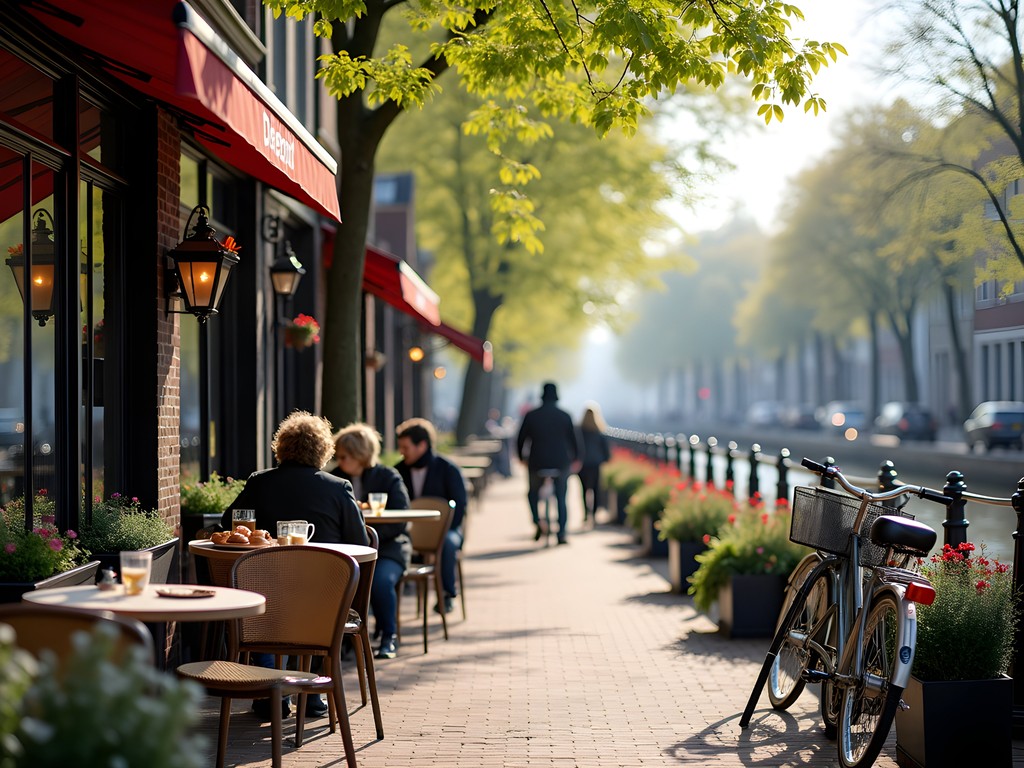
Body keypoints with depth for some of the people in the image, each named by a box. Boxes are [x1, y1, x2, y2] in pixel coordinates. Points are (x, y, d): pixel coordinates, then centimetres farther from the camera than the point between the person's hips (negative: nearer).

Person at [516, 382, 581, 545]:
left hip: (537, 463, 0)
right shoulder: (565, 416, -1)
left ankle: (537, 522, -1)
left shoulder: (531, 415, -1)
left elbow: (521, 439, 4)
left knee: (533, 493, 21)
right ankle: (562, 534, 0)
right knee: (561, 498, 9)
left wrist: (522, 457, 21)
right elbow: (574, 440, 5)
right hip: (561, 463, 0)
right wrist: (575, 459, 21)